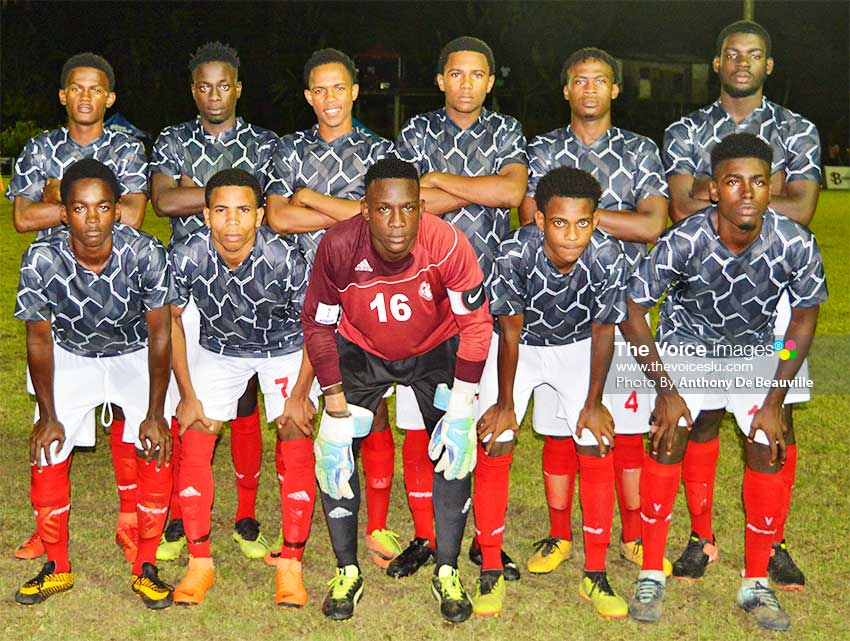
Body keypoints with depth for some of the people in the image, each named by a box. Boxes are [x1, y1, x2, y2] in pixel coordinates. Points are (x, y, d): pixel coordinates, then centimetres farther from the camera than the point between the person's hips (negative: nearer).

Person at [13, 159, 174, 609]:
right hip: (70, 355, 1)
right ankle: (57, 567, 15)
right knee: (47, 454, -6)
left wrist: (155, 413, -17)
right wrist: (47, 415, -11)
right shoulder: (41, 259, -28)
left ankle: (145, 568, 4)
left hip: (137, 353, -1)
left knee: (157, 451, -13)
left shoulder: (146, 253, -30)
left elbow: (159, 335, -18)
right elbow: (39, 338, -13)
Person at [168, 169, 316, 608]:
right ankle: (200, 564, 7)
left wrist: (300, 394, -12)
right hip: (219, 349, 2)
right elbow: (170, 321, -7)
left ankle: (290, 566, 2)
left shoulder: (285, 259, -32)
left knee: (295, 451, -11)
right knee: (192, 447, -7)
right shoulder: (187, 258, -25)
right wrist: (188, 395, -6)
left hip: (285, 349, -2)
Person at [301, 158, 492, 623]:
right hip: (362, 352, 1)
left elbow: (476, 323, -20)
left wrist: (460, 411, -19)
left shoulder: (447, 245, -32)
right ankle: (347, 573, 10)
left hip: (434, 352, 0)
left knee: (455, 450, -10)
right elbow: (318, 324, -16)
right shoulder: (339, 246, -30)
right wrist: (336, 410, -15)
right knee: (334, 452, -9)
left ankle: (447, 573, 8)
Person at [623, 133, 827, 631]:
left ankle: (756, 584, 7)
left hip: (755, 349, 2)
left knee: (770, 449, -9)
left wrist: (774, 401, -11)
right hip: (688, 343, -1)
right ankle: (652, 575, -1)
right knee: (670, 438, -16)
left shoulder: (796, 244, -26)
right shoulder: (683, 242, -30)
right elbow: (632, 310, -19)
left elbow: (804, 320, -9)